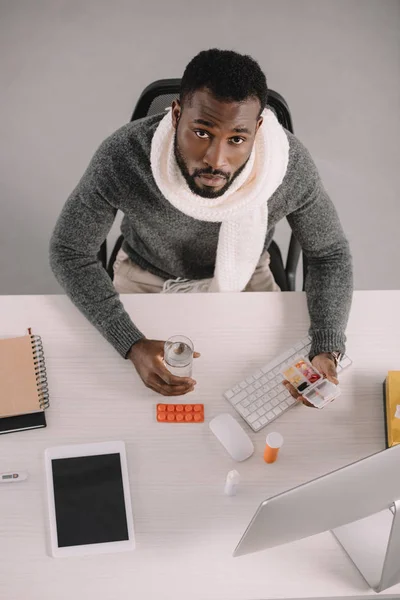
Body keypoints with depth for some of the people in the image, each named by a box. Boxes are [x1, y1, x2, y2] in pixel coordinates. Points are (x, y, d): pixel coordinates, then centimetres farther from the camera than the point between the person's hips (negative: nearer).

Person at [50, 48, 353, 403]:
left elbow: (329, 253, -12)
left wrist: (327, 352, -27)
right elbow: (69, 252, -20)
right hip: (145, 279, 0)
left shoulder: (292, 165, -29)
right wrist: (132, 344, -32)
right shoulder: (121, 158, -33)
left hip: (243, 281, 1)